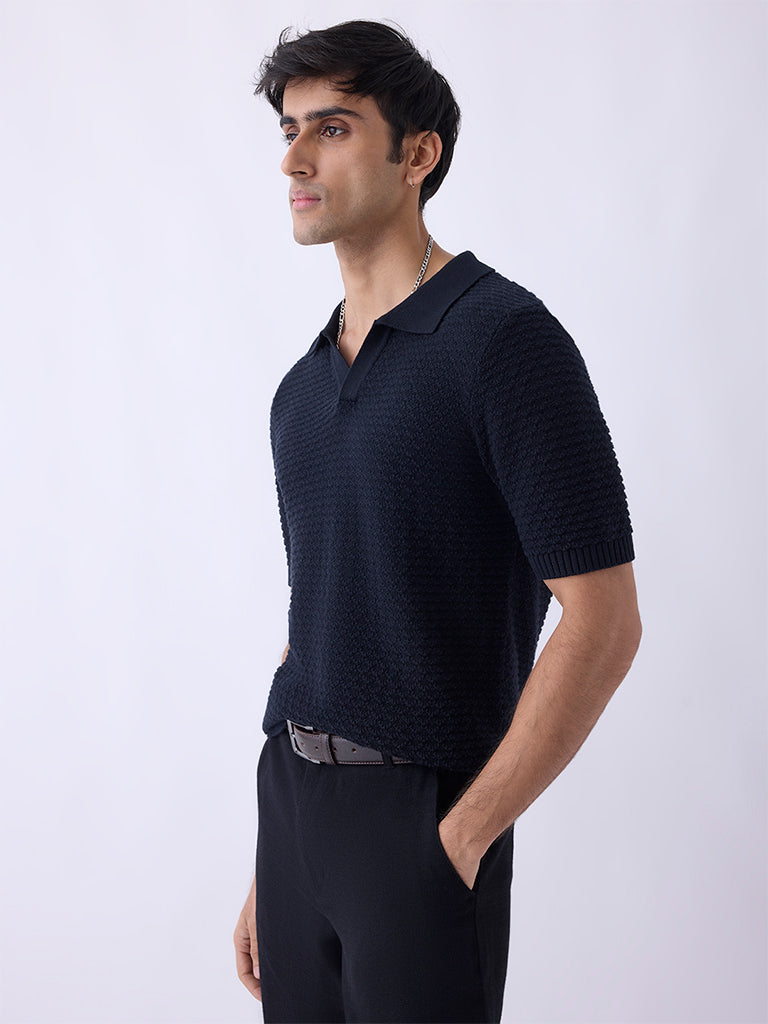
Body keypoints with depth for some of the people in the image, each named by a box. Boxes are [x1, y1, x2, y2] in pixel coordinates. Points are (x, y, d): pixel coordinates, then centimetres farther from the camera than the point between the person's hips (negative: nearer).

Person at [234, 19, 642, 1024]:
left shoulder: (505, 336, -12)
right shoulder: (305, 385, 12)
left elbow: (604, 622, -16)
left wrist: (461, 840, -15)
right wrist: (269, 866, 14)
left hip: (422, 815, -7)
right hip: (295, 807, 7)